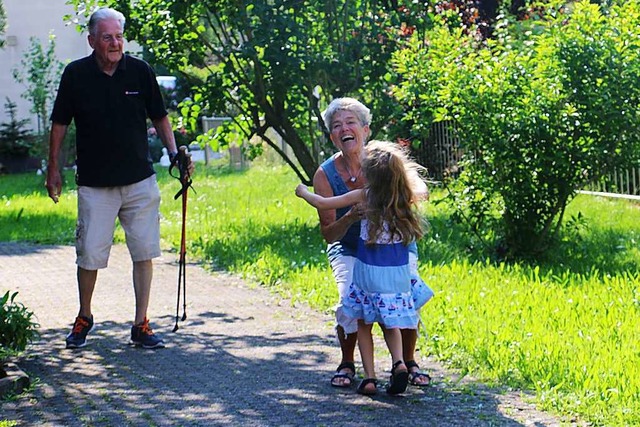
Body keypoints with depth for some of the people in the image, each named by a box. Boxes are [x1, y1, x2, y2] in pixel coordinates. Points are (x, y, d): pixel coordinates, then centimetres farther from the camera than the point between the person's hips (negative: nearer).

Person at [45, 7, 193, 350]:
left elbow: (159, 118, 10)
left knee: (144, 252, 1)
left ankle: (141, 326, 9)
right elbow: (60, 124, 7)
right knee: (90, 255, 1)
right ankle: (84, 319, 23)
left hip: (140, 182, 1)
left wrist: (174, 152, -3)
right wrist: (53, 169, 7)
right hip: (94, 184, -1)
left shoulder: (140, 71, 1)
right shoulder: (76, 74, -2)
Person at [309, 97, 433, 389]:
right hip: (349, 251, 0)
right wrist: (351, 218, -36)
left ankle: (408, 362, 4)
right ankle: (347, 364, 0)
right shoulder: (325, 175, -14)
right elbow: (328, 233, -14)